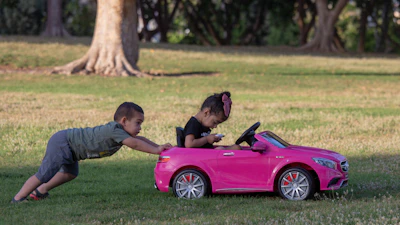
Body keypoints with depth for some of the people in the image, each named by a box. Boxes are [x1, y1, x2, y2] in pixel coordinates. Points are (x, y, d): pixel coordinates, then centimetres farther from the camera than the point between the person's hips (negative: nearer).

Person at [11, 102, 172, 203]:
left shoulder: (121, 132, 3)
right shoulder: (114, 130, -26)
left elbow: (140, 140, 13)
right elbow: (134, 143, -32)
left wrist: (159, 147, 4)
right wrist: (155, 150, -26)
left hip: (68, 144, 10)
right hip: (61, 143, -10)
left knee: (70, 173, 27)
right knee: (45, 174, -13)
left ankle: (39, 191, 38)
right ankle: (18, 198, -5)